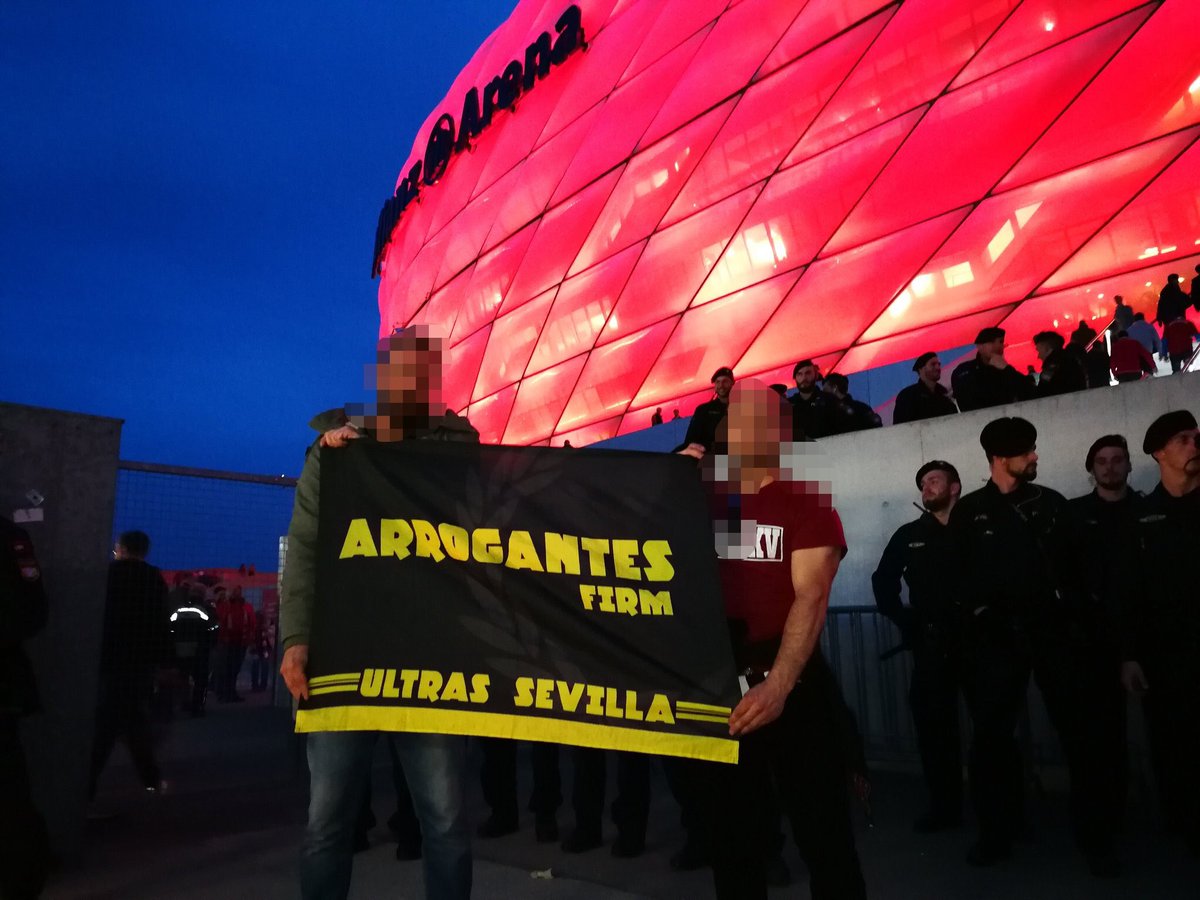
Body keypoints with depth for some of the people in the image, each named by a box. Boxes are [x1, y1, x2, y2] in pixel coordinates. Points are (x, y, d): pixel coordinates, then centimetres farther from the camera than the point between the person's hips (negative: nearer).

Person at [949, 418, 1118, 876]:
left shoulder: (1052, 503, 9)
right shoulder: (969, 512, 6)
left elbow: (1076, 566, 5)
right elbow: (960, 574, 4)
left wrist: (1084, 620, -2)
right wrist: (981, 615, -3)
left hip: (1054, 629, 1)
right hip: (997, 635, -1)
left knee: (1080, 732, 4)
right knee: (992, 735, 5)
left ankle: (1095, 837, 18)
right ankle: (997, 833, 20)